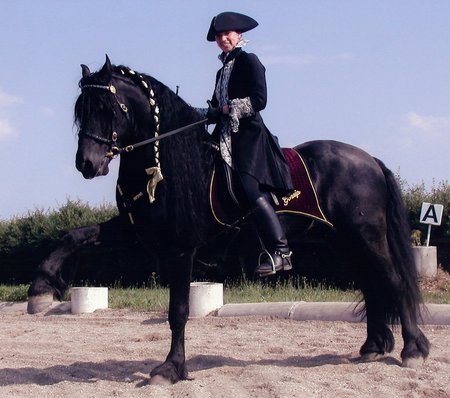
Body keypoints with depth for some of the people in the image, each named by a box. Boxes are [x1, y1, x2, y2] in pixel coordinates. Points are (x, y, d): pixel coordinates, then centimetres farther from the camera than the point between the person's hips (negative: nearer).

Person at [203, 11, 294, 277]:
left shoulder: (249, 61, 0)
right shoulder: (223, 70, 24)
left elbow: (259, 100, -11)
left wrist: (228, 108, -11)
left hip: (249, 135, -9)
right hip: (227, 138, 9)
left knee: (252, 188, -22)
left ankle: (280, 252, -26)